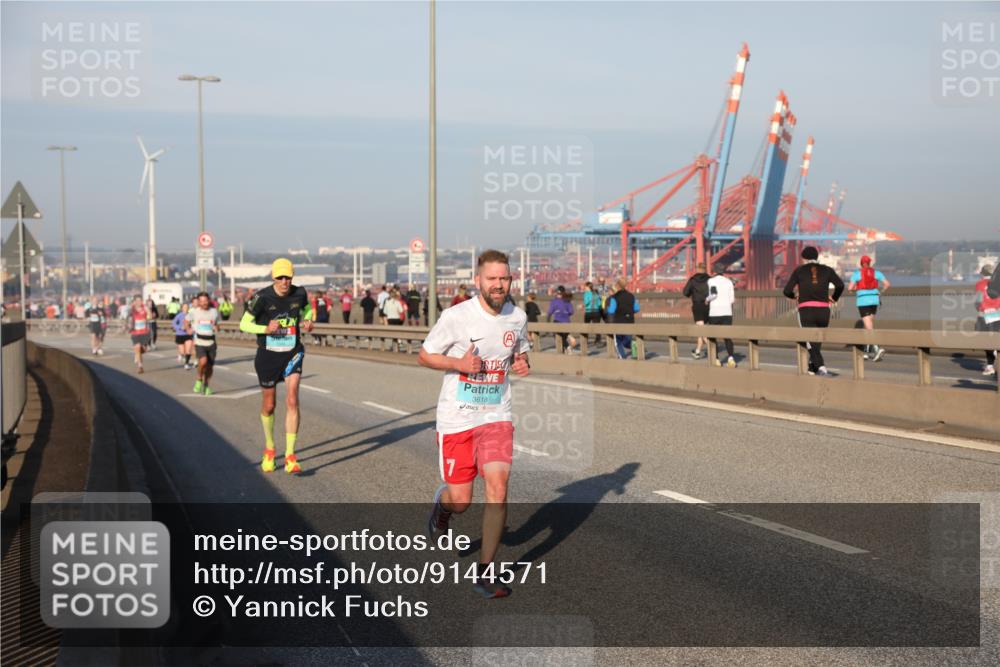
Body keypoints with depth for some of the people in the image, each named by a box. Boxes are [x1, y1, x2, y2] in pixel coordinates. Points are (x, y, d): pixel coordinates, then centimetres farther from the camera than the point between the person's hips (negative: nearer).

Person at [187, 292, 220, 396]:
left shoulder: (214, 312, 6)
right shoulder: (194, 312, 1)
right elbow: (186, 321, 19)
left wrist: (216, 327, -2)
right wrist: (188, 329, 2)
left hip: (211, 343, 3)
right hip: (199, 343, -3)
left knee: (210, 366, 5)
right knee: (203, 361, -26)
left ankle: (206, 385, 28)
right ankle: (199, 379, 0)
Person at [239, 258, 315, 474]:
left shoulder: (299, 293, -5)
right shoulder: (262, 297, -14)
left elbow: (307, 308, 18)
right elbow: (244, 324, -8)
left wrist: (307, 322, -3)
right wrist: (265, 329, -25)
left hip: (292, 354, 1)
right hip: (268, 355, -1)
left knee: (292, 401, -14)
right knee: (268, 406, 11)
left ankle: (290, 457, -11)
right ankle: (269, 449, 36)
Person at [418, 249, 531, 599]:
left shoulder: (517, 317, 0)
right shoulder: (456, 316, -13)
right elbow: (424, 355, -2)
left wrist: (522, 364, -5)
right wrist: (458, 363, -20)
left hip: (497, 416, 3)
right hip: (457, 417, -2)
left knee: (498, 487, -13)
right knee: (460, 501, 3)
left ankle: (485, 572, -1)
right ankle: (442, 502, 43)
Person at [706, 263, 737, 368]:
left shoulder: (711, 281, -3)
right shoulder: (729, 282, 8)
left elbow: (713, 294, -18)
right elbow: (732, 300, 5)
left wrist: (707, 299, 2)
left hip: (714, 312, -3)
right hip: (727, 312, 3)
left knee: (712, 336, 13)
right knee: (727, 337, 4)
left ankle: (716, 359, 9)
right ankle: (731, 358, -15)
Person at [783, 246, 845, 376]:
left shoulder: (799, 270, 8)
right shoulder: (827, 270, 11)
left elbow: (787, 291, 1)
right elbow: (840, 285, -5)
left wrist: (794, 295, 25)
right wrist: (835, 298, 14)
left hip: (806, 311, -2)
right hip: (823, 311, 3)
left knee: (812, 343, -7)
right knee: (817, 341, 23)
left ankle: (821, 368, -29)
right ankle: (811, 368, 32)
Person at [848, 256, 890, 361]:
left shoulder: (857, 273, -3)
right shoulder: (876, 272, 6)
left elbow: (850, 288, -9)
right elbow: (887, 284, -2)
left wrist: (855, 288, 13)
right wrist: (881, 292, 16)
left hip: (863, 301, -4)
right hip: (874, 300, 4)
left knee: (869, 327, -9)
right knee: (870, 324, 18)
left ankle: (877, 348, -30)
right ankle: (867, 351, 21)